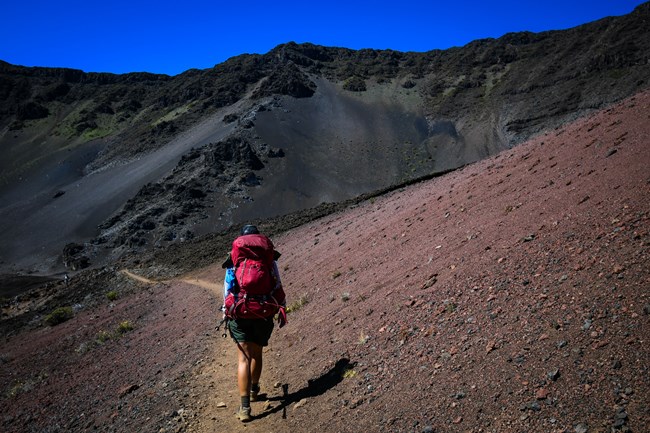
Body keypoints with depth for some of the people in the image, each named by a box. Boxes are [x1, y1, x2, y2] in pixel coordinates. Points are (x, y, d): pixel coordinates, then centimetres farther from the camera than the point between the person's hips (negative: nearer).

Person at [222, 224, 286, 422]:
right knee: (257, 353, 21)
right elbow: (278, 287, 2)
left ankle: (245, 407, -6)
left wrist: (226, 312, 17)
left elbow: (227, 290, 7)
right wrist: (282, 310, 8)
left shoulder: (234, 261, 5)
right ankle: (254, 390, 41)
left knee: (244, 358, 0)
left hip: (239, 314, -1)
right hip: (264, 314, 1)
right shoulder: (269, 259, 4)